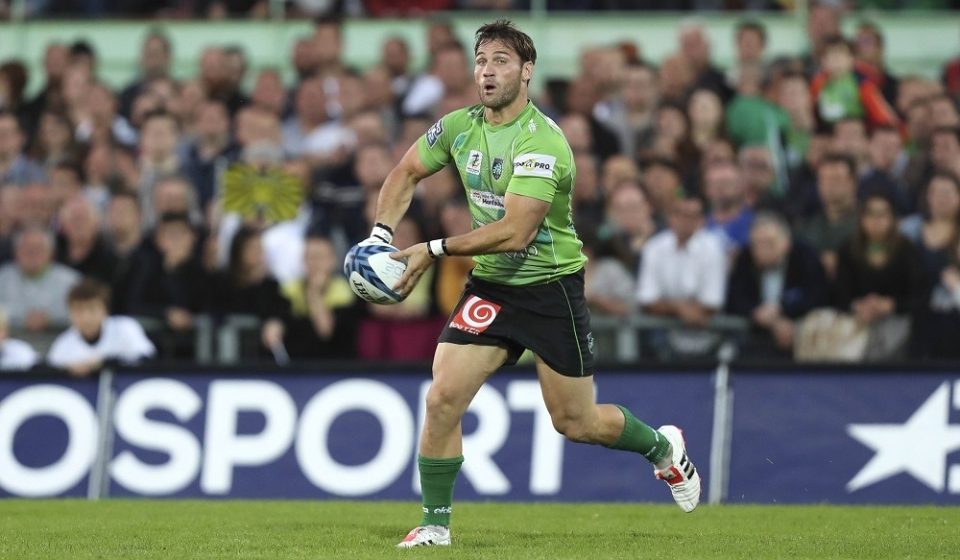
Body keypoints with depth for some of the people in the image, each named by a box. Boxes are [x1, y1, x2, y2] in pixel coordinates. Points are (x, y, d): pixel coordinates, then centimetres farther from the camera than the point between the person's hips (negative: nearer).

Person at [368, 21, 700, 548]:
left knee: (575, 422, 6)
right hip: (490, 286, 5)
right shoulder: (460, 127, -2)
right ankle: (435, 523, 1)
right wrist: (380, 234, -2)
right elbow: (406, 173, 15)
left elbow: (516, 232, -30)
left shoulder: (542, 143, -24)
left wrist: (433, 250, -28)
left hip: (552, 286, -5)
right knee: (442, 399, -12)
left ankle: (662, 446, 35)